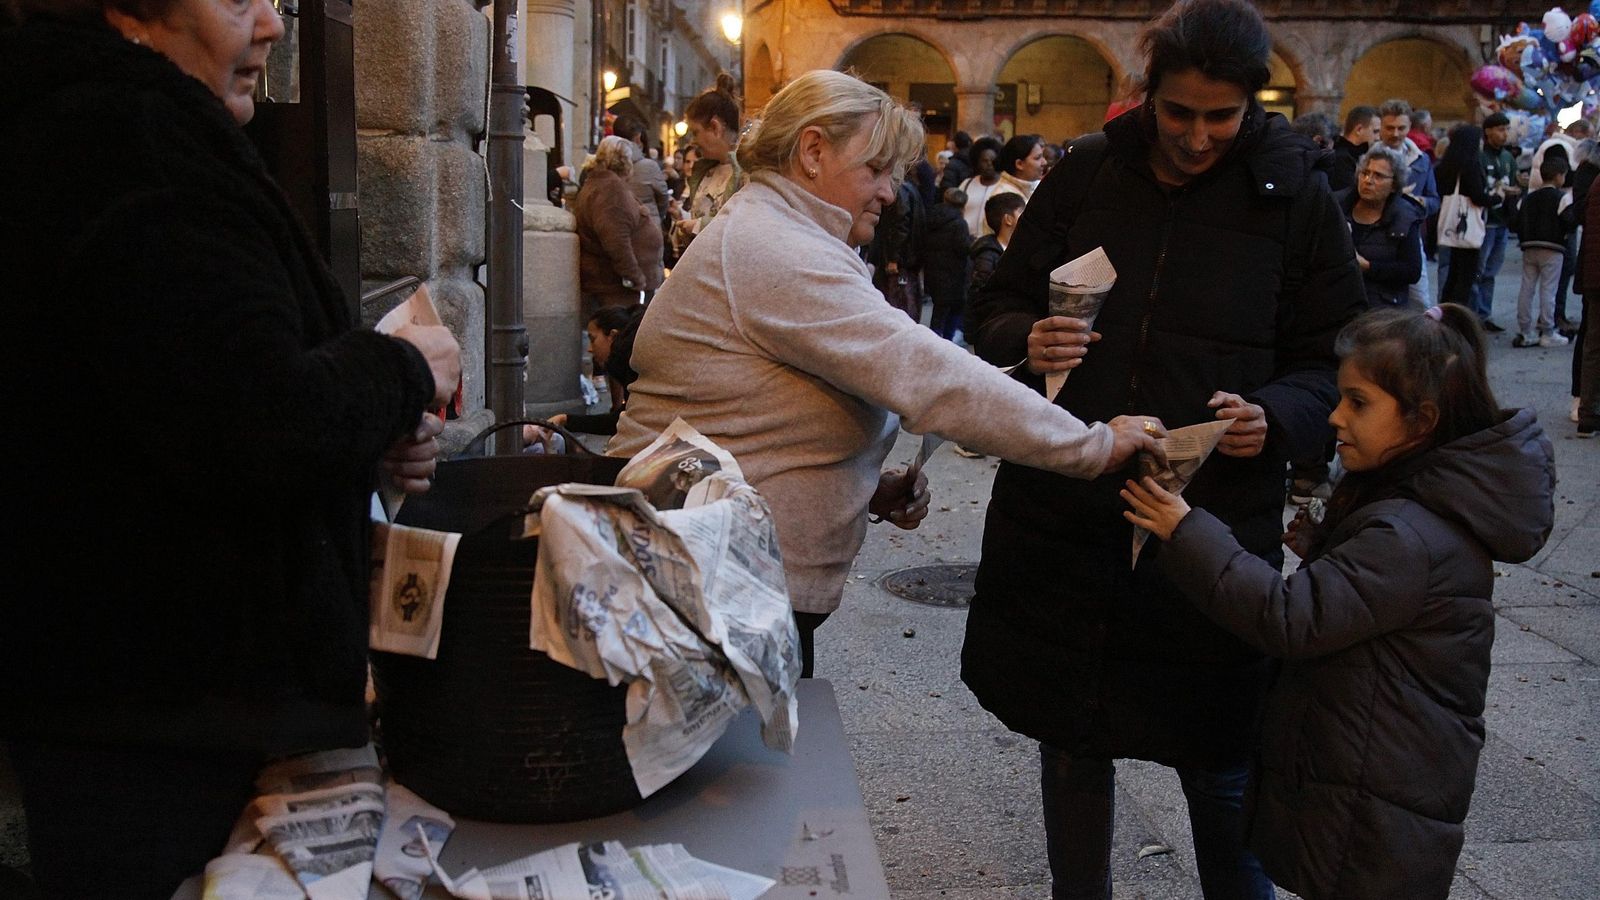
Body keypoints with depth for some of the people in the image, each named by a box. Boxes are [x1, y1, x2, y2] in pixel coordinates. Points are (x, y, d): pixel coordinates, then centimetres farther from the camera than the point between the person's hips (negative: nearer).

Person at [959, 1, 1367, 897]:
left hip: (1218, 517, -2)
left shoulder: (1298, 198, -2)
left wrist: (1276, 416, -19)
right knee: (1072, 737, 16)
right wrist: (1026, 339, -13)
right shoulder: (1086, 173, 2)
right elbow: (1000, 303, 10)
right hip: (1064, 511, 2)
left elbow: (1336, 359, 2)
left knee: (1218, 761, 7)